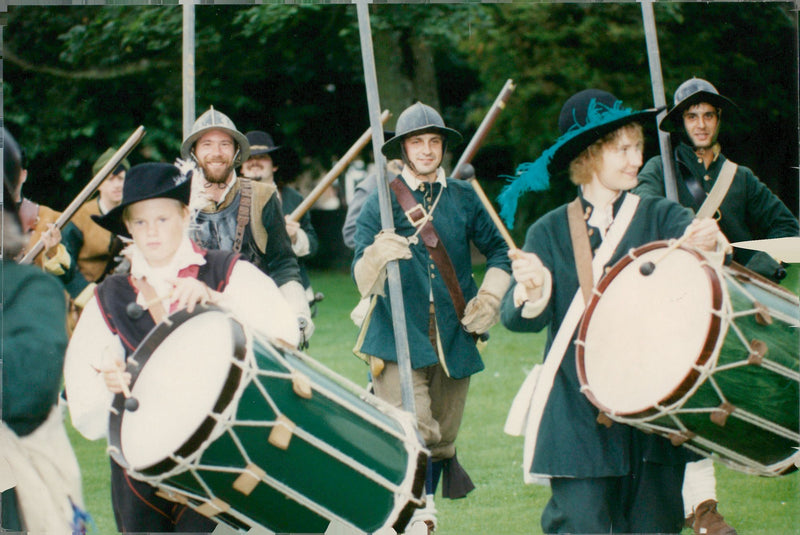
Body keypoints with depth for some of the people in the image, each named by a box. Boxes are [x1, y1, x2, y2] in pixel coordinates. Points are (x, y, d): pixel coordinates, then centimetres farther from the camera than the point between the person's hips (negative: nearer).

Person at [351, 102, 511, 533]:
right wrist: (377, 256, -31)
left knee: (442, 442, 9)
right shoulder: (381, 202, 0)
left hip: (453, 339, 4)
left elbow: (500, 251, 20)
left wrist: (489, 298, 5)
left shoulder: (464, 198, 9)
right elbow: (363, 281, -9)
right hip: (400, 339, -3)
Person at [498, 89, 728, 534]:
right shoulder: (549, 233, 6)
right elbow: (519, 318, -2)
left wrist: (708, 242, -37)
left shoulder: (660, 217, 7)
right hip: (579, 419, -1)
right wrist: (532, 289, -25)